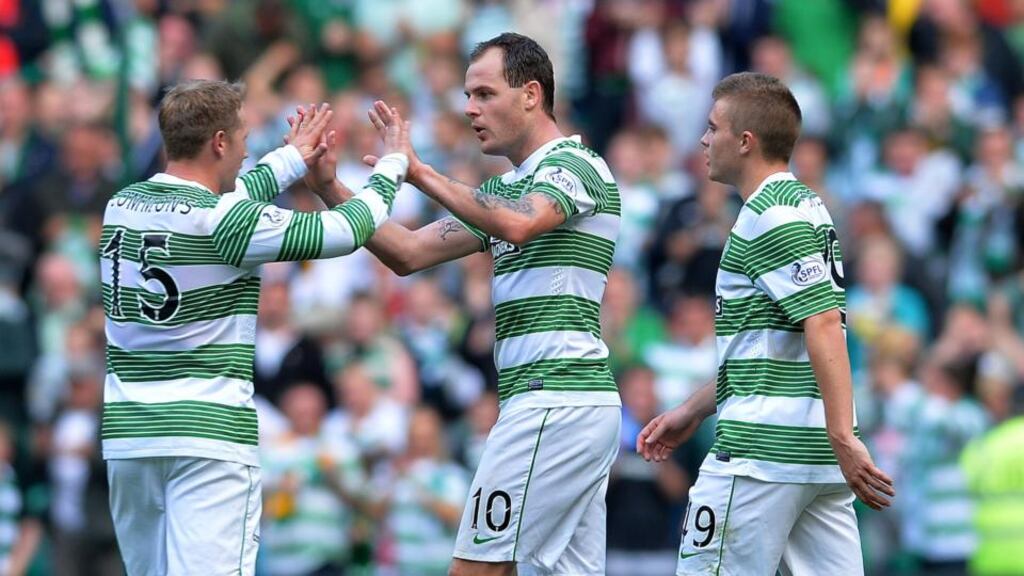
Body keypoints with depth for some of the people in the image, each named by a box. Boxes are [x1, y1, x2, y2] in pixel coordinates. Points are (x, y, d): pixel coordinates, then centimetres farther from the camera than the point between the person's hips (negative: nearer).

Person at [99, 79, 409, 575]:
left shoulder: (121, 207, 8)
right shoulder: (224, 222, -12)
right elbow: (345, 231, -7)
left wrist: (292, 160, 35)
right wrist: (392, 167, 10)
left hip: (127, 435, 7)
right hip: (210, 434, -7)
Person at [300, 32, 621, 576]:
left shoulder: (573, 163, -7)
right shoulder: (504, 188, 21)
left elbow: (517, 225, -28)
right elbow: (407, 254, 15)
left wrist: (420, 173, -29)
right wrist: (330, 187, 4)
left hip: (554, 402, -10)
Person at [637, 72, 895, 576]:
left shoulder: (770, 216, -12)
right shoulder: (800, 206, 20)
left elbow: (824, 324, -22)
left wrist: (843, 437, -28)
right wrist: (692, 412, 31)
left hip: (763, 451, -10)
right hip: (819, 455, 10)